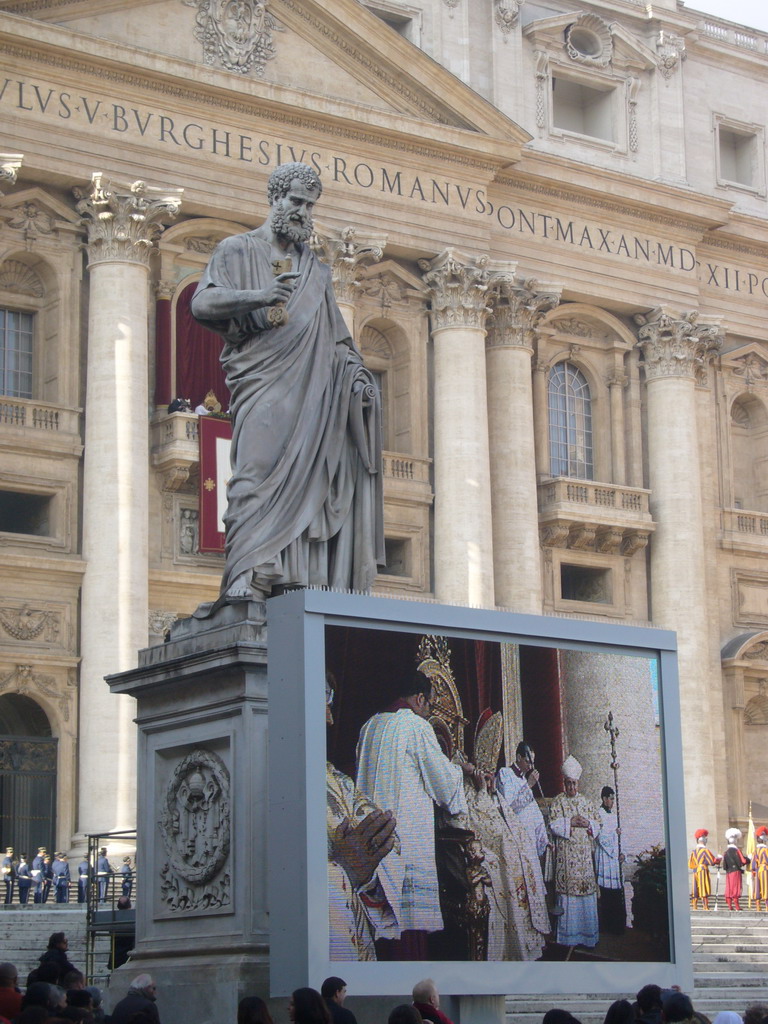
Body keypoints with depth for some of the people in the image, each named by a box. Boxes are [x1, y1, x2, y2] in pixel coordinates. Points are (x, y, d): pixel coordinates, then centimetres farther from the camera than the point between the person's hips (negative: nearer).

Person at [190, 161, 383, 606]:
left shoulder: (313, 267, 25)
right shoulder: (239, 250, 10)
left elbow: (335, 332, 22)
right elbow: (202, 303, -4)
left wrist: (355, 366, 3)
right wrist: (255, 297, -21)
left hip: (313, 388, 5)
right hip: (263, 382, -5)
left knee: (309, 477, -8)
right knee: (259, 474, -19)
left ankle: (307, 580, -15)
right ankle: (246, 582, -27)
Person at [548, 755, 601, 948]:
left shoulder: (585, 802, 16)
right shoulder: (557, 802, 3)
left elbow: (597, 823, 16)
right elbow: (554, 825, -8)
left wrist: (588, 824, -4)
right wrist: (571, 822, -16)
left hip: (584, 856, 4)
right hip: (566, 857, -4)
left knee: (587, 888, 3)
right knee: (568, 891, -7)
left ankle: (588, 934, 10)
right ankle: (568, 936, -3)